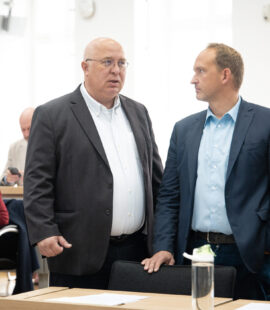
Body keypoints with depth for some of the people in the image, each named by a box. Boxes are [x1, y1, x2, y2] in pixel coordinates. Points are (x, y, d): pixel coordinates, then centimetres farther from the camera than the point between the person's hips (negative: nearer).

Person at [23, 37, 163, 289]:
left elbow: (155, 176, 19)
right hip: (80, 254, -5)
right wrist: (44, 233, -16)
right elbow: (37, 181, -6)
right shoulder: (51, 116, -2)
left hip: (137, 250, 5)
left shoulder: (138, 112, 16)